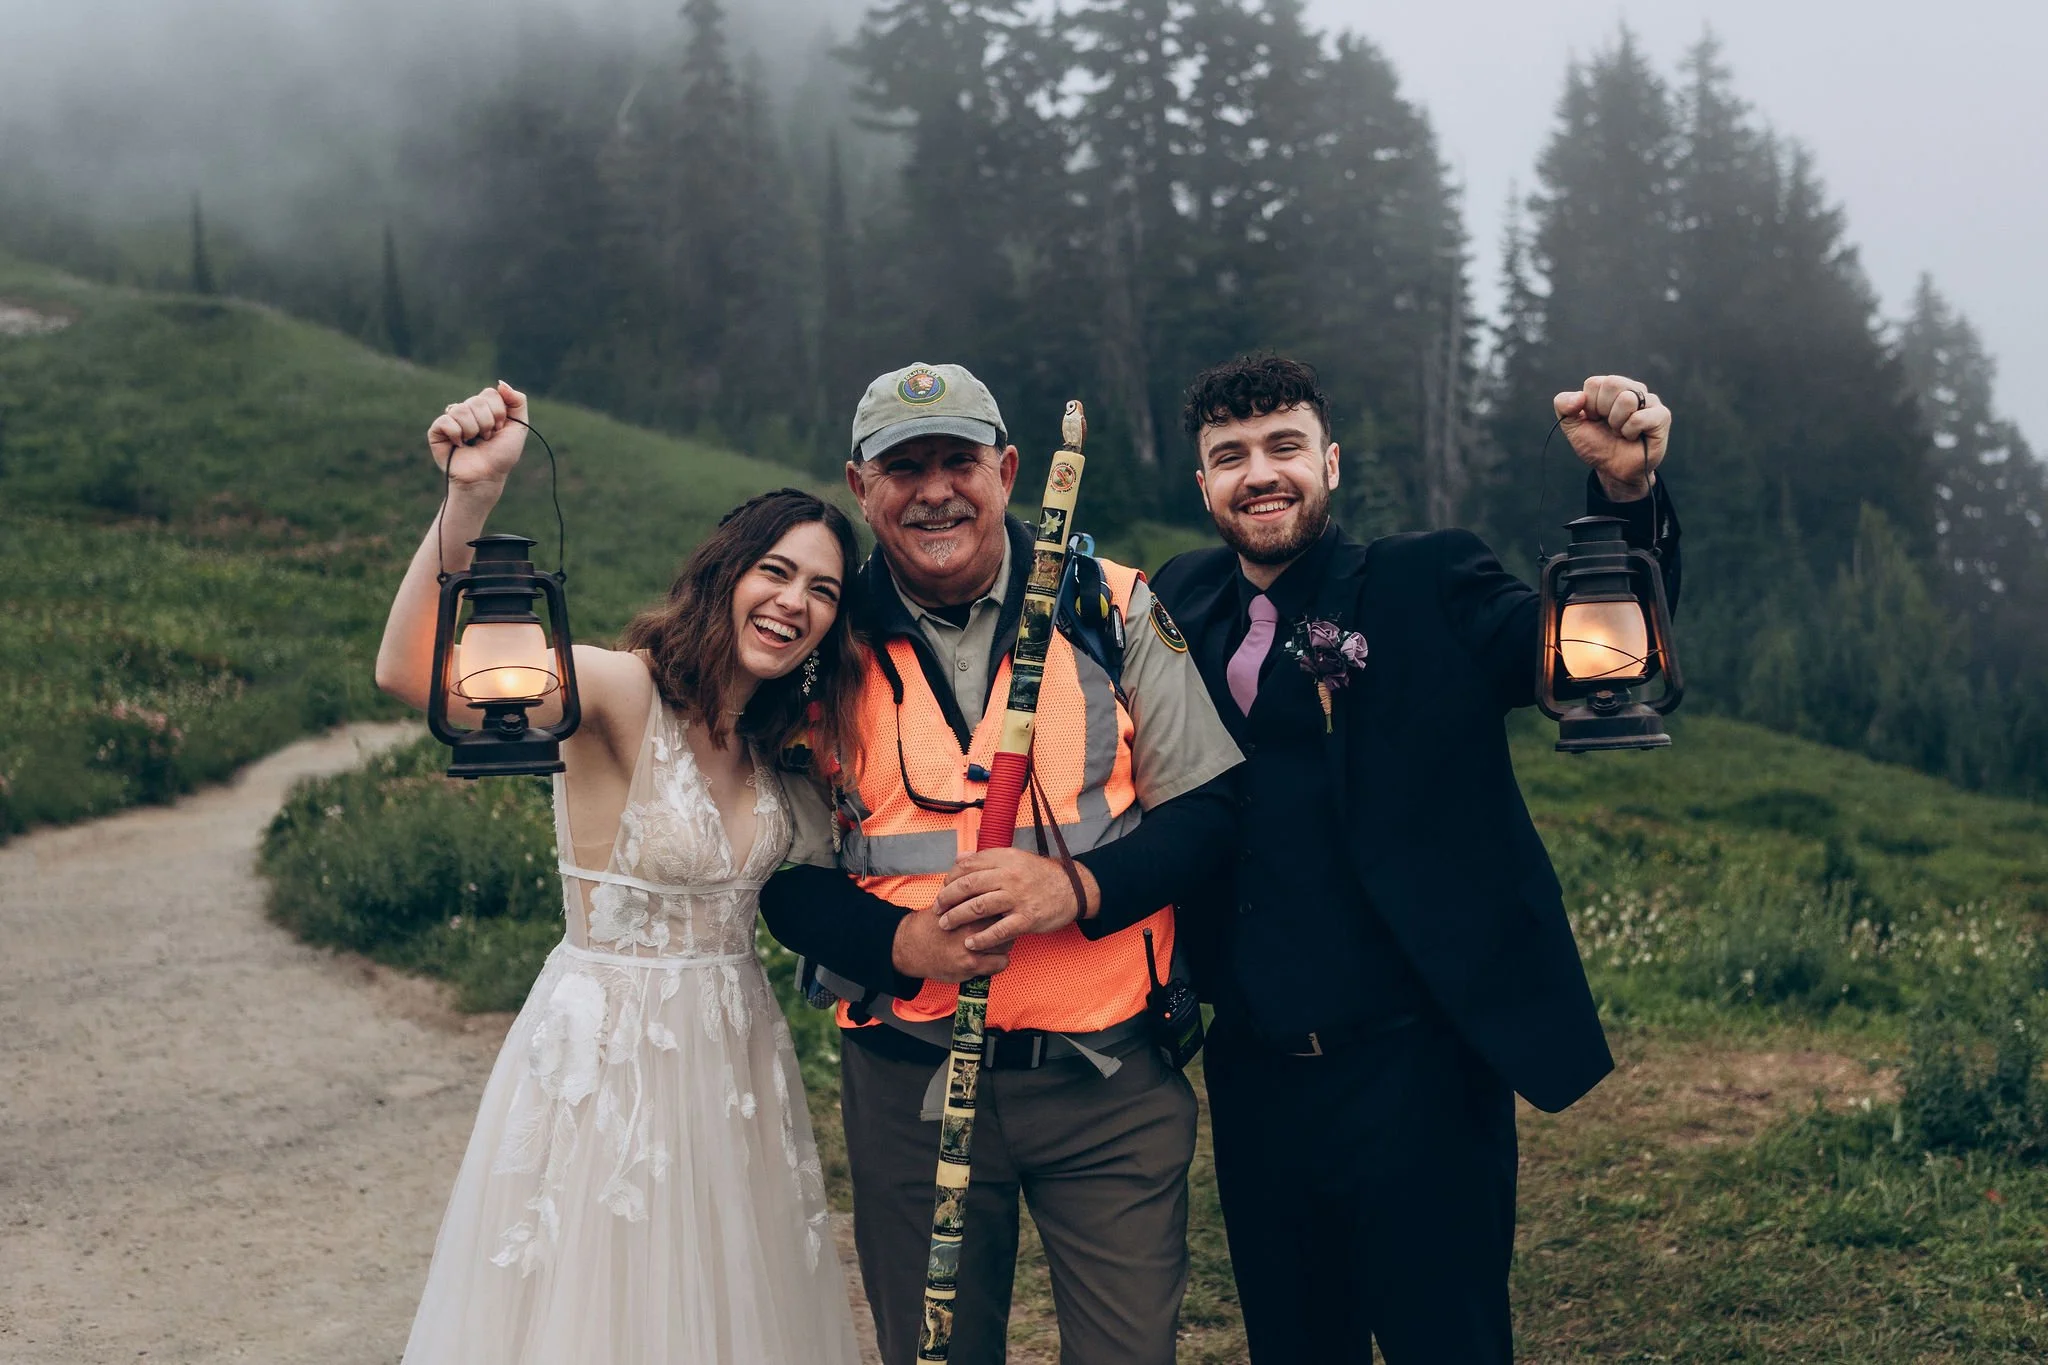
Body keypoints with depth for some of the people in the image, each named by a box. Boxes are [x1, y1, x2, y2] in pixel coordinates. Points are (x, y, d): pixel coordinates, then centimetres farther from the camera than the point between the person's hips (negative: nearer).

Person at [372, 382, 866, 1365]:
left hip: (733, 1051, 7)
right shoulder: (623, 693, -19)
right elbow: (412, 673, -33)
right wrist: (470, 497, -47)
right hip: (607, 1051, -7)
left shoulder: (767, 735, 5)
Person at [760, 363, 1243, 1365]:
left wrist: (1078, 886, -20)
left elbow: (1207, 810, -2)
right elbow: (792, 880, 3)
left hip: (1110, 1081, -1)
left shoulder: (1112, 607, -1)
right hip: (908, 1089, 1)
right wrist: (904, 942, -18)